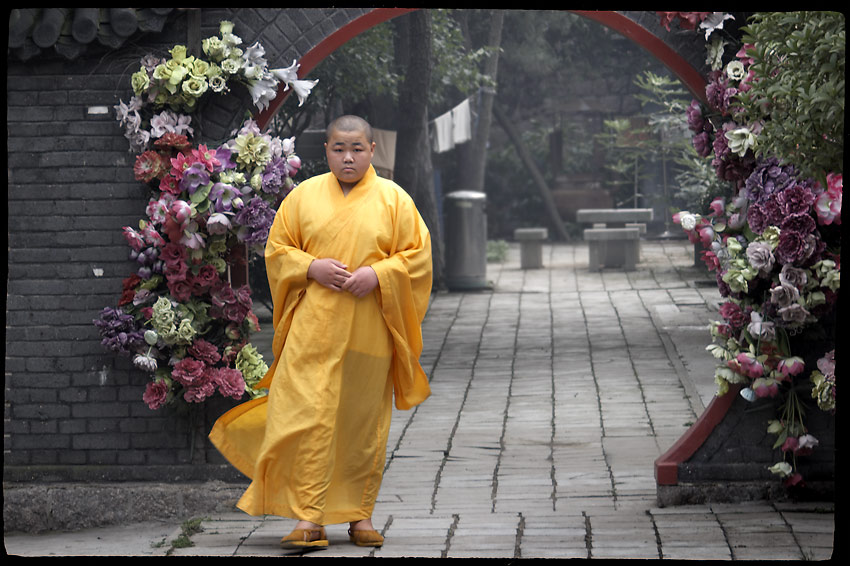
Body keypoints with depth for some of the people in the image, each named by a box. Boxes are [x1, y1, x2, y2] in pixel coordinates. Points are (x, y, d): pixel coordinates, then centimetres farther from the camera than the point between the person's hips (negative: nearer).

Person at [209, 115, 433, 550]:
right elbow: (277, 250, 9)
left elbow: (417, 255, 3)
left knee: (364, 423, 6)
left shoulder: (393, 199, 5)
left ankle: (359, 515, 18)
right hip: (313, 329, 0)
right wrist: (312, 267, -10)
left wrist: (377, 274, -13)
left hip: (370, 330, 0)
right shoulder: (304, 195, 7)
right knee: (307, 418, -10)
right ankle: (308, 519, -10)